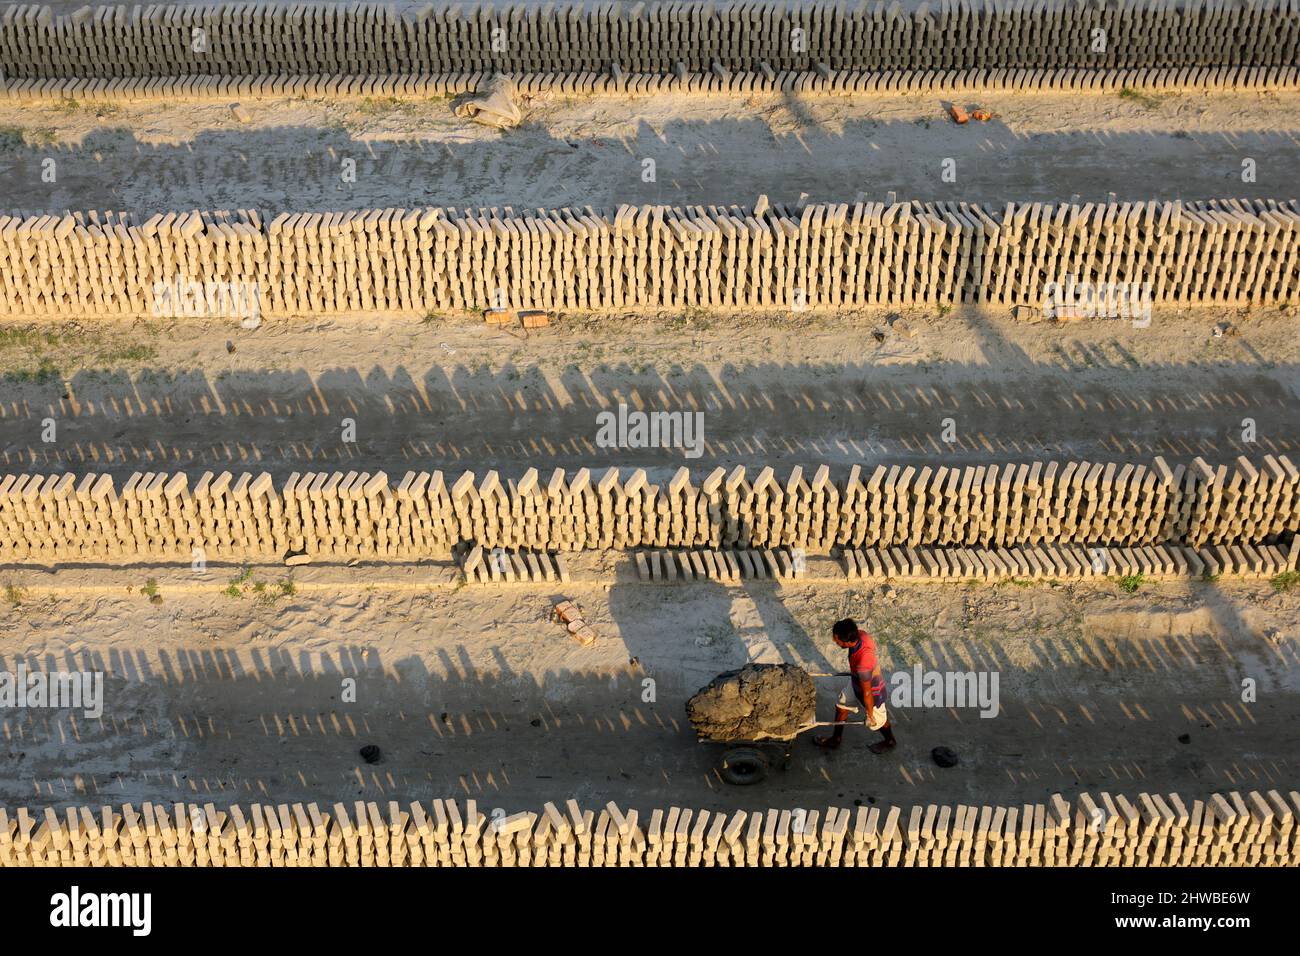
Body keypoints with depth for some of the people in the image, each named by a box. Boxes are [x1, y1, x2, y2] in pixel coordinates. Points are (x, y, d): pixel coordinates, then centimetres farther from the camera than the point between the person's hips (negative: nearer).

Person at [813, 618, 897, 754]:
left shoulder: (863, 664, -46)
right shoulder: (860, 634, -26)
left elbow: (867, 693, -30)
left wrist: (870, 714, -13)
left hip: (872, 690, -7)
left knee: (877, 720, 22)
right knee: (841, 706, 23)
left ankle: (890, 742, 52)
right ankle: (835, 739, 45)